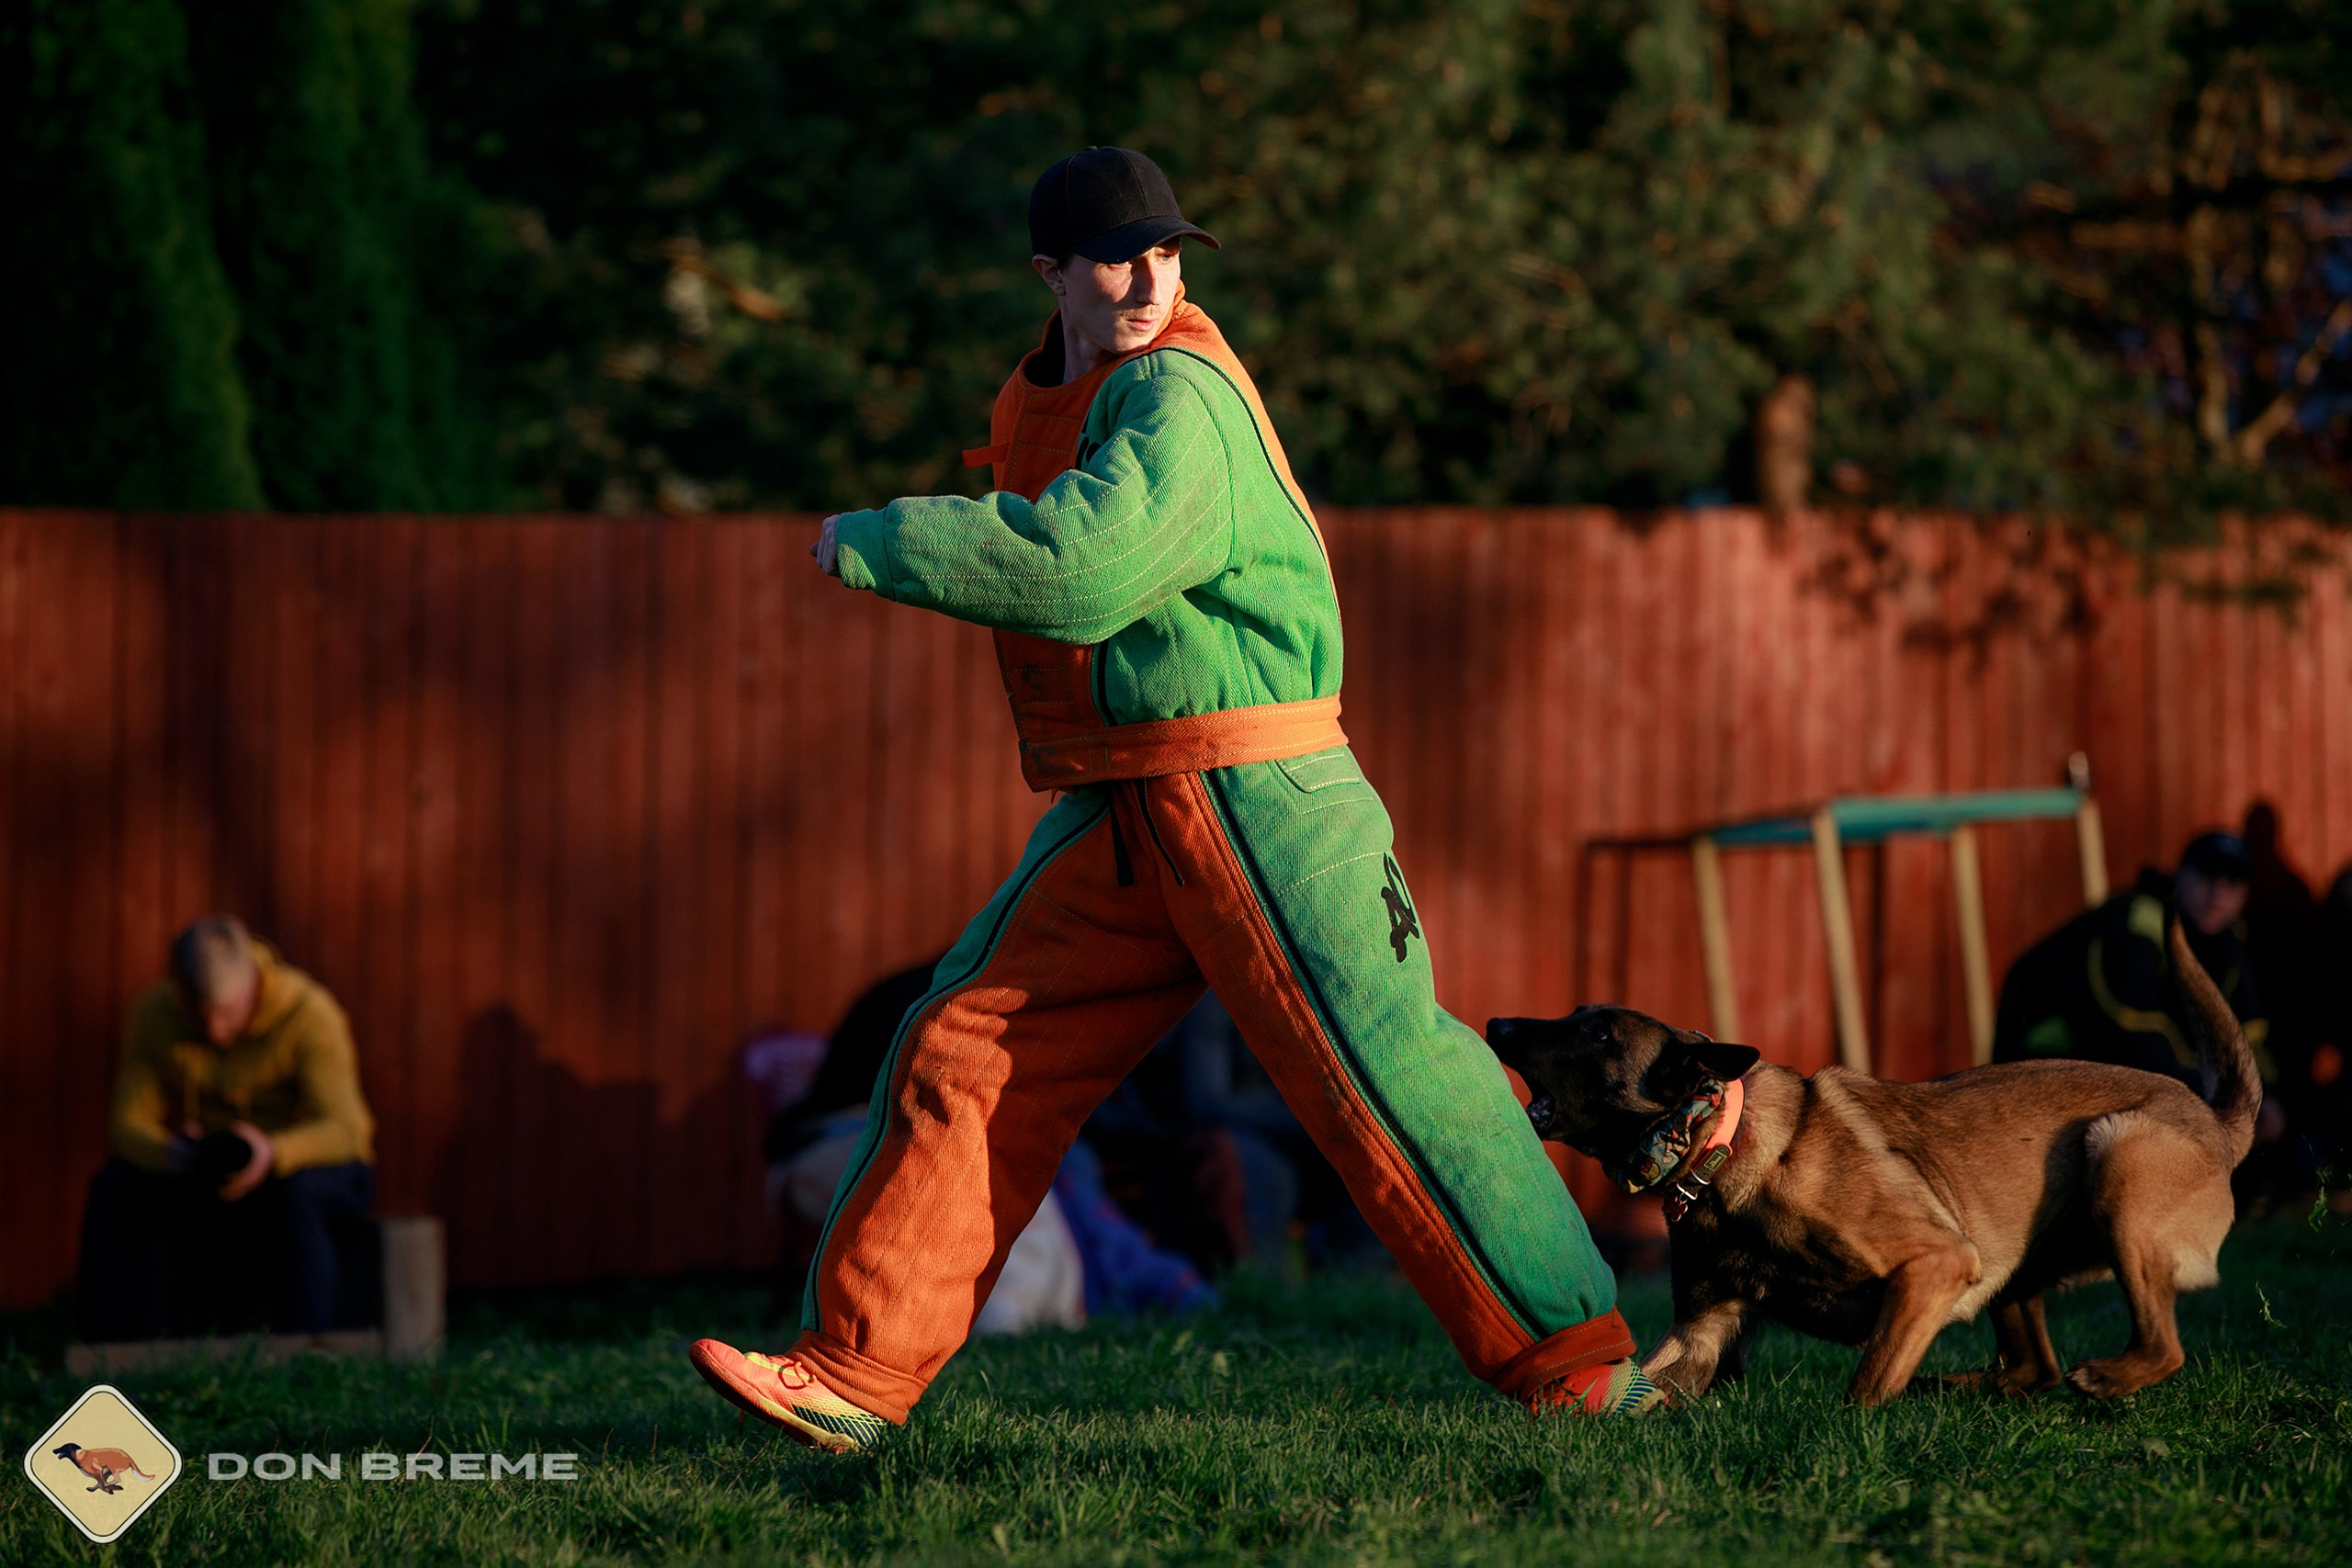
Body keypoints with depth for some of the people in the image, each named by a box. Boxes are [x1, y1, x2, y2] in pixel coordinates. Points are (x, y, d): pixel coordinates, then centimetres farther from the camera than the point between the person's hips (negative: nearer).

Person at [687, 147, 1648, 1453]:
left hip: (1255, 796, -8)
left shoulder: (1177, 393, -15)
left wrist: (874, 540, -20)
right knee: (966, 1056, 3)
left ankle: (1572, 1355, 2)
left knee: (1379, 1075, -7)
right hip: (1116, 815, 8)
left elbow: (1077, 571, -30)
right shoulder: (1048, 391, 13)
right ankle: (853, 1376, 4)